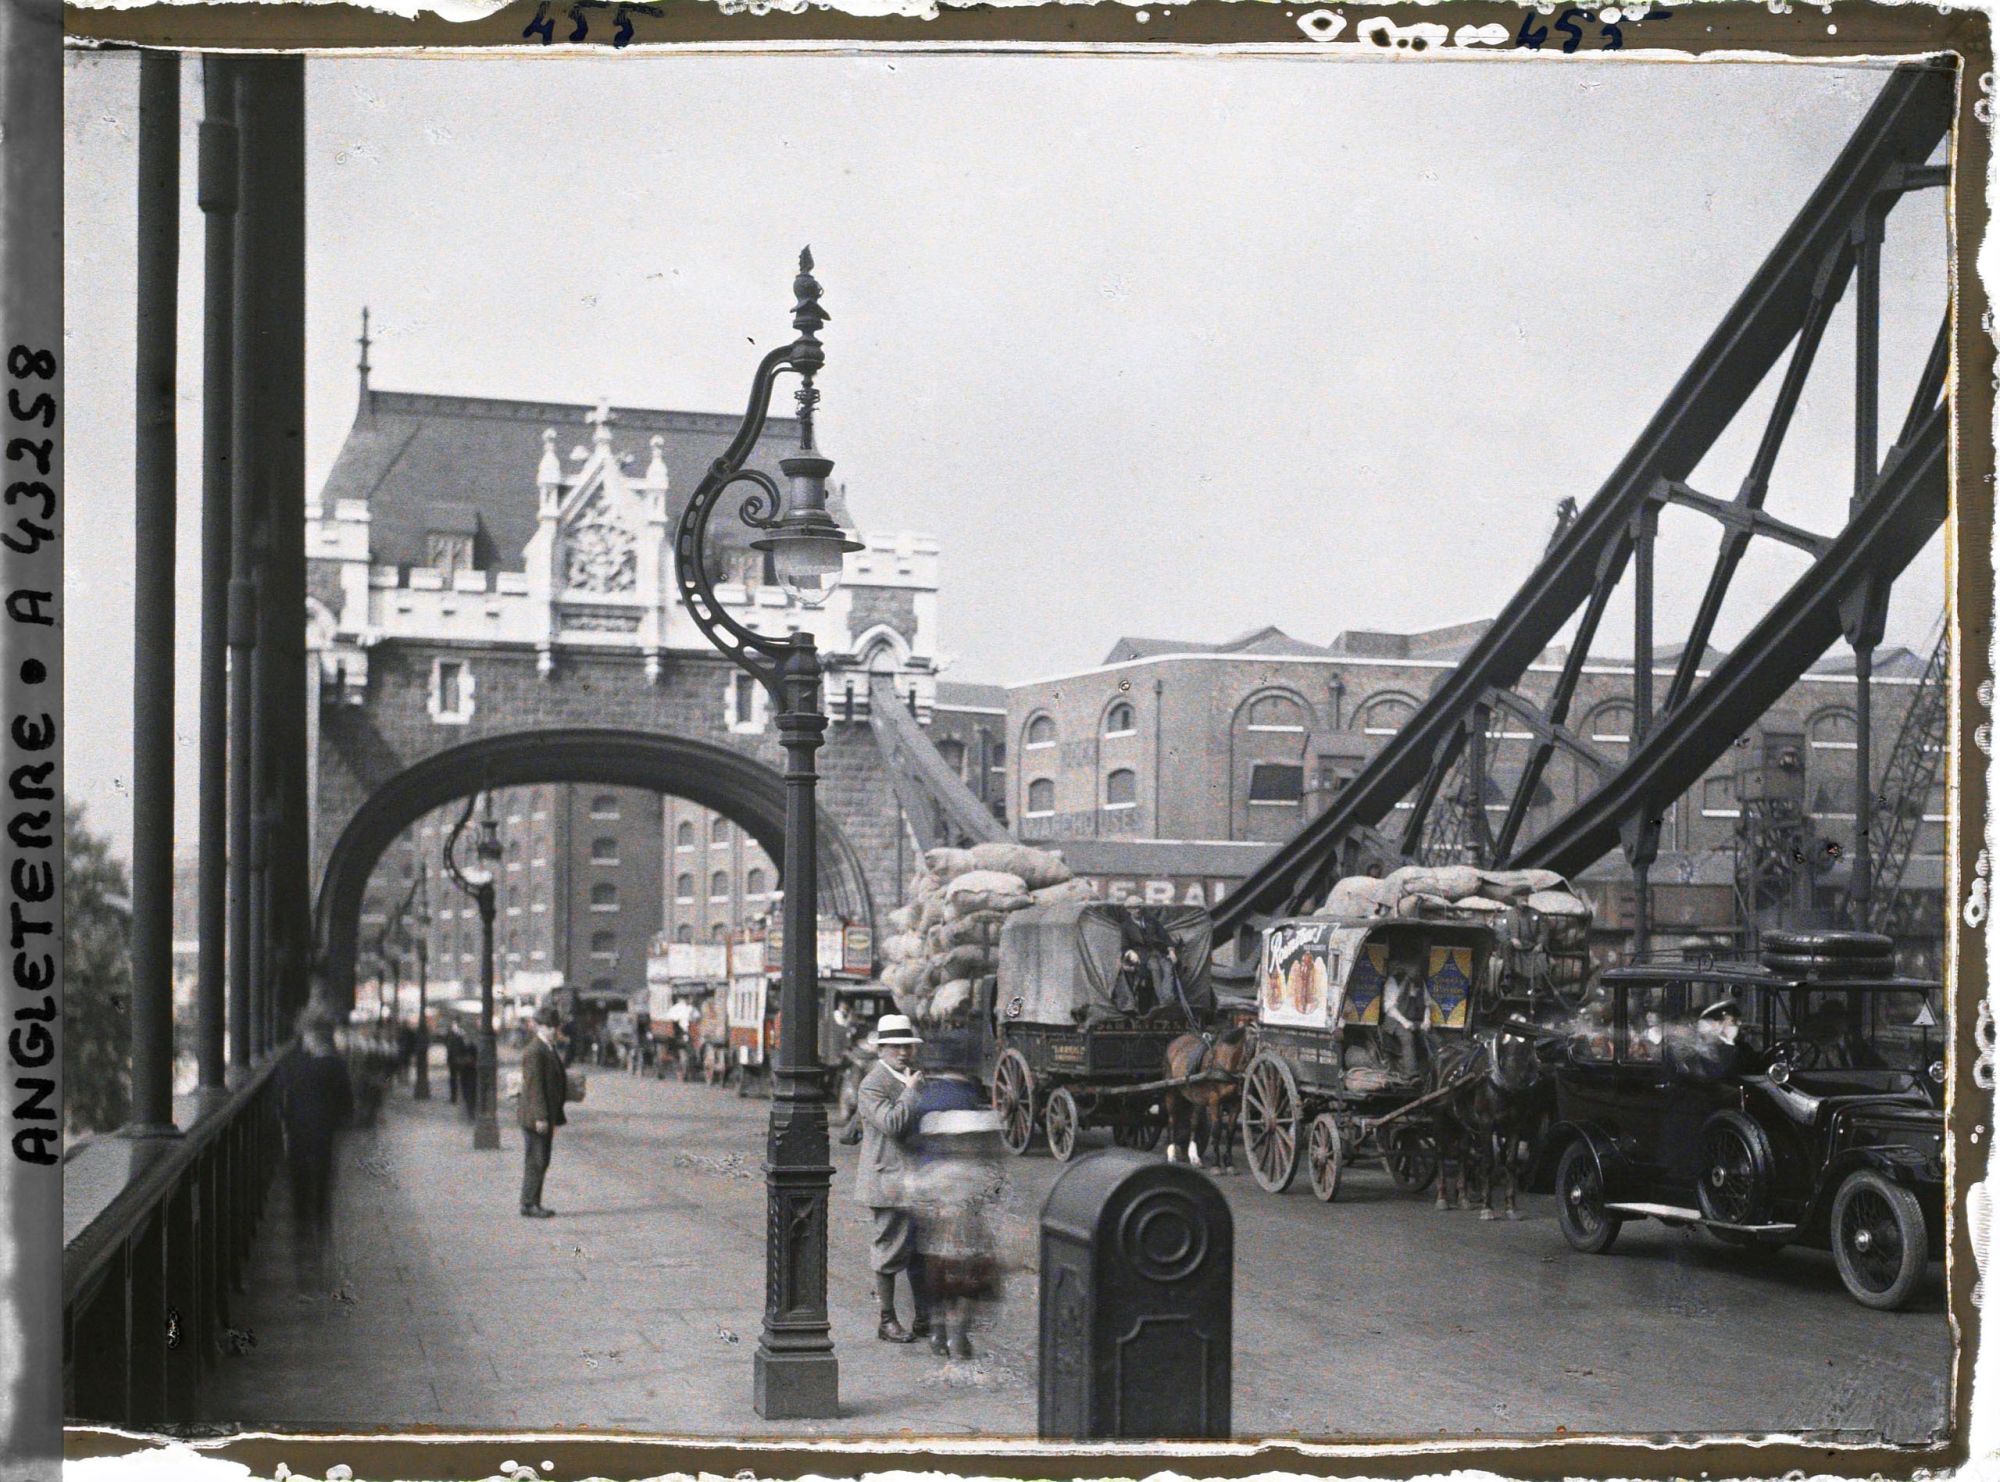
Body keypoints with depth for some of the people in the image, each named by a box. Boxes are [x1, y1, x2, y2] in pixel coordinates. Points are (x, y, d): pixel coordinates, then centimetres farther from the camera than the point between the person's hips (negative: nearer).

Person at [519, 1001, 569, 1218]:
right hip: (535, 1117, -10)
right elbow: (534, 1086, -20)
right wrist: (540, 1117, -23)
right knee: (535, 1161, -6)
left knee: (542, 1161, 12)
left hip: (546, 1117, 10)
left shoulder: (550, 1049, 16)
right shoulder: (533, 1052, -15)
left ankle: (535, 1202, 18)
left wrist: (555, 1116, 20)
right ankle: (528, 1204, -1)